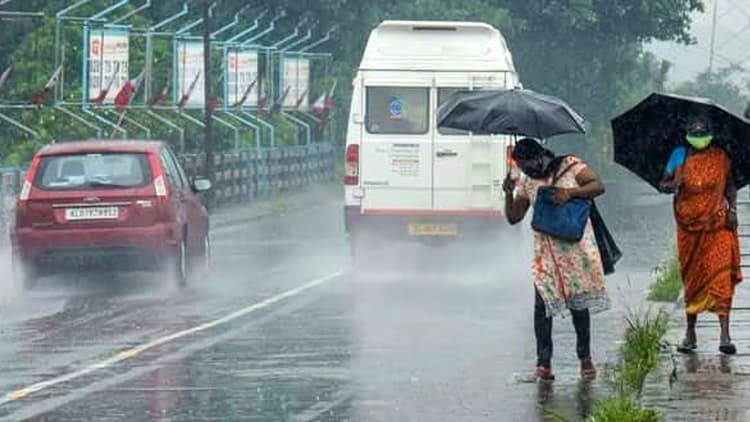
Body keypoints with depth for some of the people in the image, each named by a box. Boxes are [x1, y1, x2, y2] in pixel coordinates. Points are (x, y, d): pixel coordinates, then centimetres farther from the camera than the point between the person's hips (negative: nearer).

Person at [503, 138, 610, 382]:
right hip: (546, 251, 2)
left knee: (578, 302, 2)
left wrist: (570, 192, -21)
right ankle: (544, 363, -7)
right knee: (543, 303, -8)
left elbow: (598, 186, -7)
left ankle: (585, 358, 16)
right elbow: (514, 217, 11)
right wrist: (509, 194, -7)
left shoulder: (571, 166, 1)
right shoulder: (527, 183, 10)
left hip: (576, 247, -2)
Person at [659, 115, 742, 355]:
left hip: (717, 224, -1)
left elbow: (730, 186, 14)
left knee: (721, 276, -12)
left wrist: (732, 210, -1)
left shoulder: (720, 158, 5)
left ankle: (725, 335, -17)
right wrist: (673, 186, -14)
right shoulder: (679, 156, 5)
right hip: (689, 225, 1)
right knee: (692, 278, 7)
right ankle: (690, 333, 16)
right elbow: (663, 184, 9)